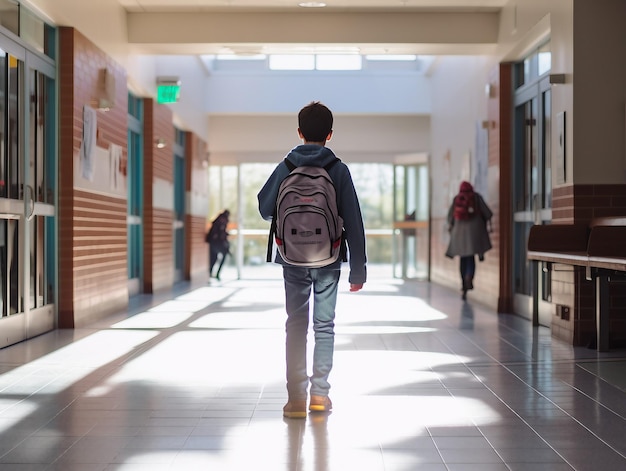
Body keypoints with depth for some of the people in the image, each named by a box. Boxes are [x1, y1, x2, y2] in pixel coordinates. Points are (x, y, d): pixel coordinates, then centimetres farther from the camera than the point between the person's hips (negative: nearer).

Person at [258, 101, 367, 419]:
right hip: (329, 260, -1)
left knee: (296, 326, 6)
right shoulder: (339, 170, -4)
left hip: (293, 260, 1)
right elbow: (353, 222, -5)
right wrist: (358, 269, -1)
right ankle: (320, 393, 8)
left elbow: (264, 209, 5)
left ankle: (296, 398, 2)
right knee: (324, 325, 9)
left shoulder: (285, 168, -1)